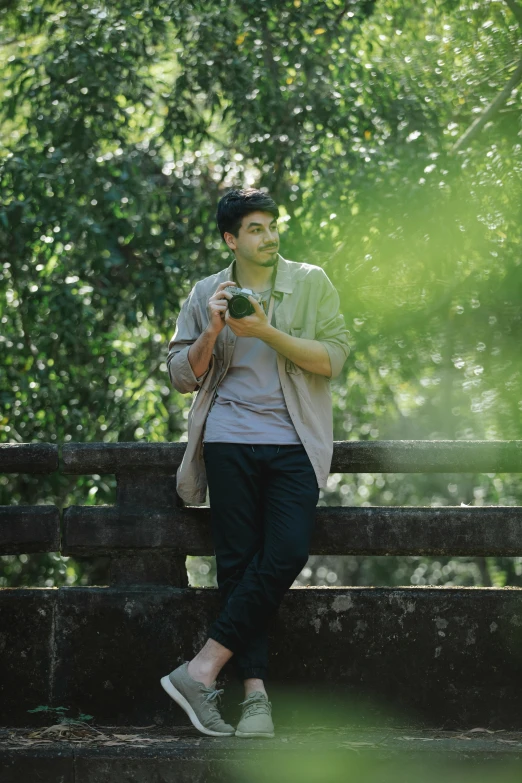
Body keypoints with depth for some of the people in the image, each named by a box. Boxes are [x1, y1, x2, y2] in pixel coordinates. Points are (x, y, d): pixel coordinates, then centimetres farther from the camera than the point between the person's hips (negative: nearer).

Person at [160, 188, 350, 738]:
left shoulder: (311, 284, 7)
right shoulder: (206, 295, 11)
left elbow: (331, 359, -2)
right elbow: (182, 376, 11)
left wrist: (266, 331, -12)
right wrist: (212, 332, -7)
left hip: (293, 442, -1)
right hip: (230, 441, 1)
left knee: (287, 553, -18)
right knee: (238, 562, -6)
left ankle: (203, 668, -15)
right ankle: (255, 692, -7)